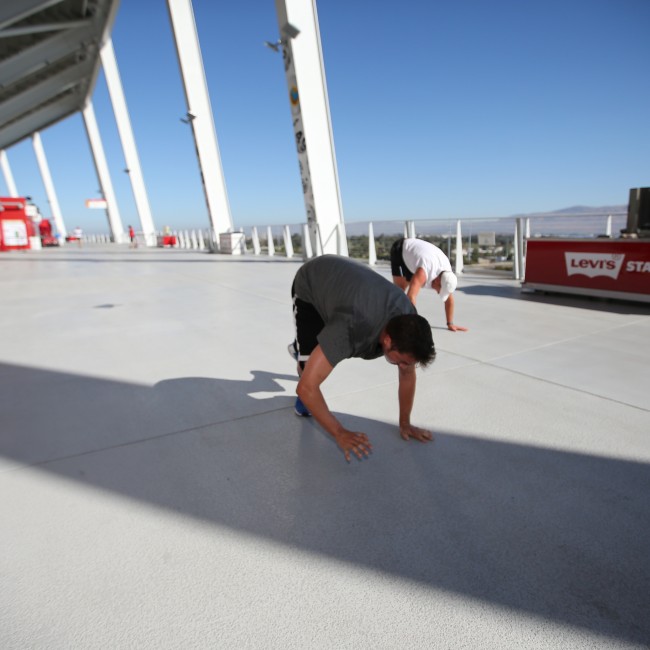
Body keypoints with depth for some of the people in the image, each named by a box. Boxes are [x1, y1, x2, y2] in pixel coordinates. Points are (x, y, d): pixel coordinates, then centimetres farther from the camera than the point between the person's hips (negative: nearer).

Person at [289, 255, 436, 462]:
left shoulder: (407, 321, -27)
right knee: (311, 362, -20)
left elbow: (408, 375, -10)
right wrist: (340, 434, -37)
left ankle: (300, 349, 54)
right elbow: (306, 387, -45)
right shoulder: (352, 328, -47)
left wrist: (404, 423, -7)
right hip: (309, 284, -5)